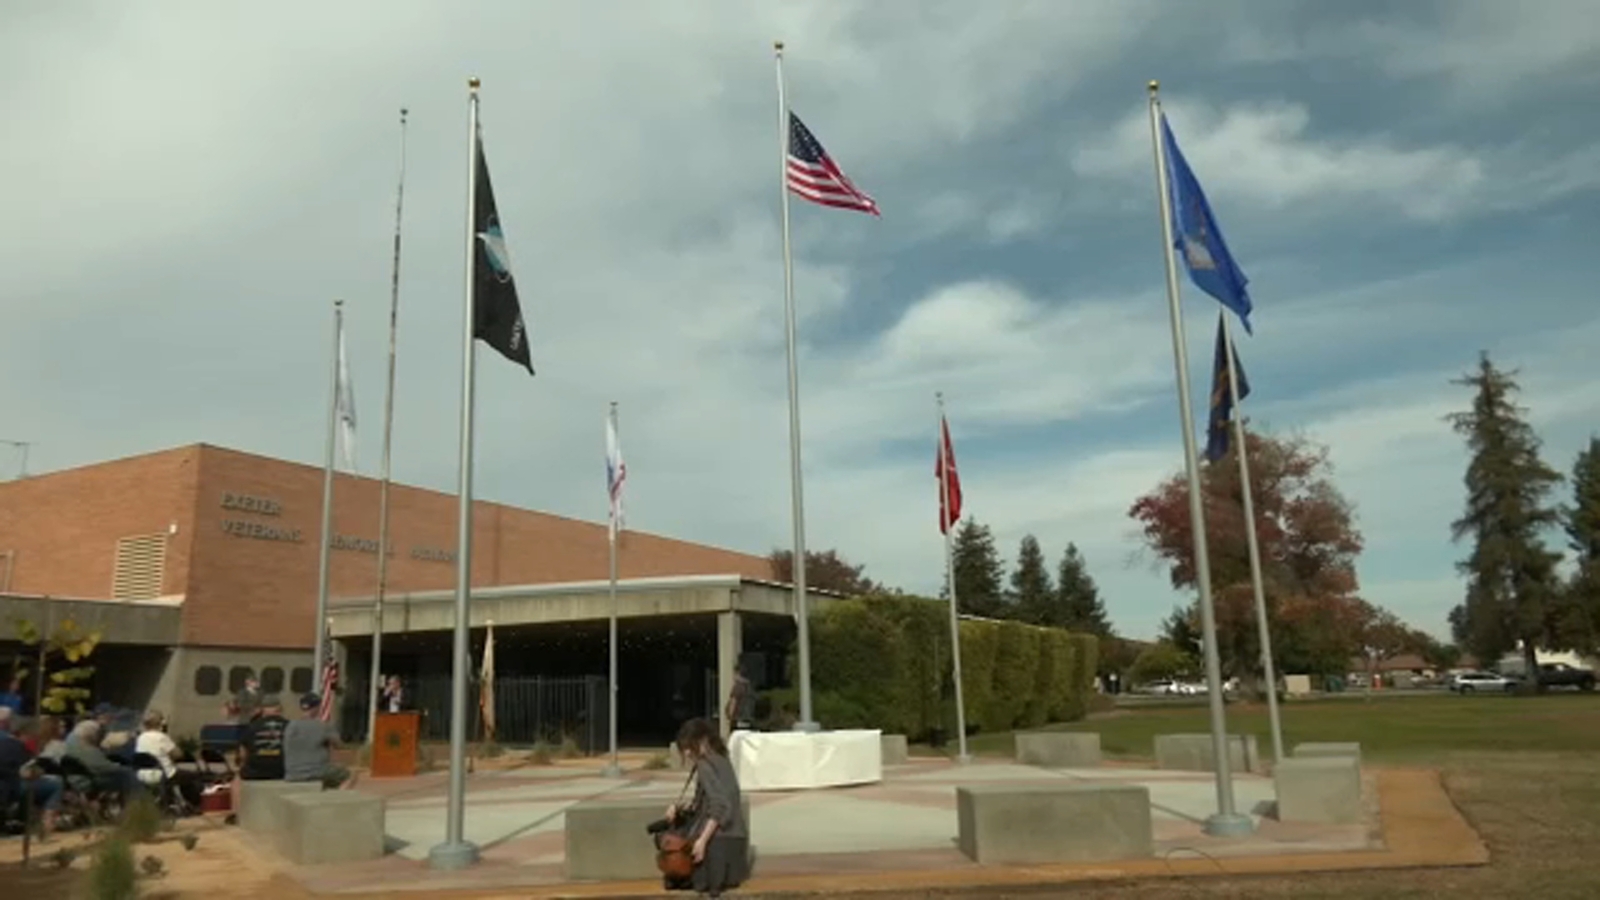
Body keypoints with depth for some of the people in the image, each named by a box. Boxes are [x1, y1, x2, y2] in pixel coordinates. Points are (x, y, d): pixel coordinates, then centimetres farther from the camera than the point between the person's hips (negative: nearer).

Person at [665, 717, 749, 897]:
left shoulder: (705, 766, -12)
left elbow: (719, 806, -21)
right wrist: (679, 810, 8)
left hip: (718, 840, -8)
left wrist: (702, 840, -22)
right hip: (733, 837, 8)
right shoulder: (721, 761, 12)